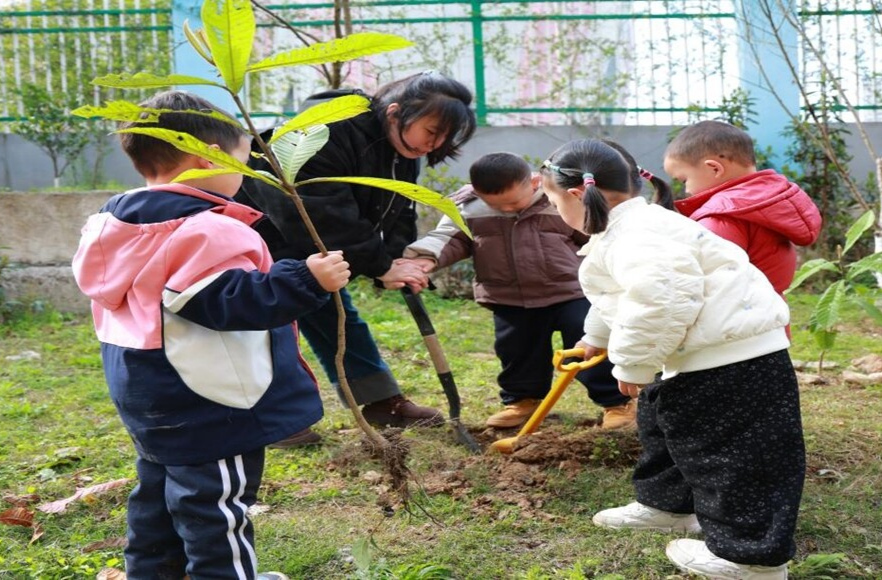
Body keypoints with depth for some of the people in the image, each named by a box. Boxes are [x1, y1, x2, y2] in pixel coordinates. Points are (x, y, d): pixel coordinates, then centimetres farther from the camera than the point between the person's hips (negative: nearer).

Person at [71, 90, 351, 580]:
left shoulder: (120, 224, 7)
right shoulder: (205, 231, -23)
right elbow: (232, 302, -29)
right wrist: (306, 280, -31)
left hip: (149, 398, 10)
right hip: (206, 406, -9)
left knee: (157, 502, 22)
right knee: (215, 512, 0)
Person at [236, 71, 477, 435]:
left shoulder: (402, 153, -3)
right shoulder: (328, 133, -34)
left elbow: (397, 215, 2)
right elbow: (325, 215, -36)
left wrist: (395, 260, -17)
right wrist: (380, 266, -30)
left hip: (312, 249, 9)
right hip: (266, 238, -9)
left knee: (338, 318, 14)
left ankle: (382, 401, 22)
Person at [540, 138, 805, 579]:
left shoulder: (634, 235, -22)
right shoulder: (627, 230, 17)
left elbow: (660, 296, -39)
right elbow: (624, 294, 37)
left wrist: (634, 362, -26)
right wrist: (595, 338, 54)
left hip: (733, 360, -12)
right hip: (701, 358, 12)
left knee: (728, 450, -5)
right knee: (660, 422, 24)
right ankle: (667, 503, 39)